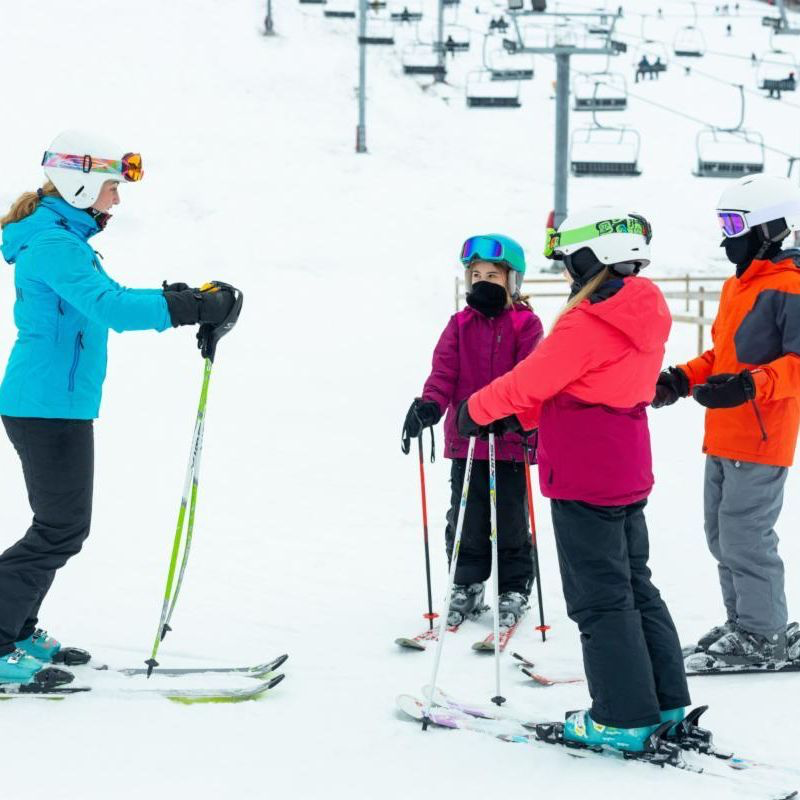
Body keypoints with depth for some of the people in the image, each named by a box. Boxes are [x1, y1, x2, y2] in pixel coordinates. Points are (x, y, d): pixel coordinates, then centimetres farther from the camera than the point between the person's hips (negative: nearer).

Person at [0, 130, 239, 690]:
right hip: (48, 406, -10)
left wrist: (195, 300, 10)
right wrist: (190, 307, -27)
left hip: (59, 404, 10)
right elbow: (110, 308, -28)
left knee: (61, 526, 16)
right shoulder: (53, 243, -17)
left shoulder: (66, 240, 17)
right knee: (61, 530, -8)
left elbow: (110, 300, 23)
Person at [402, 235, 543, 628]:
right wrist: (430, 404, -20)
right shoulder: (460, 324, 7)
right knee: (465, 518, 8)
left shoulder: (526, 324, -2)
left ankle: (514, 589, 19)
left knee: (510, 519, 6)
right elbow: (444, 370, -2)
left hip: (510, 441, -3)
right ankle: (467, 587, 20)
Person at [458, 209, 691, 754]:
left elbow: (532, 380, -14)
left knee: (600, 597, -2)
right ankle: (666, 702, 21)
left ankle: (623, 719, 2)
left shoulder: (586, 323, -20)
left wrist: (478, 409, 4)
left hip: (583, 478, -9)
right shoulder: (643, 316, 9)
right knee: (634, 585, 17)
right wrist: (516, 415, 16)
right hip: (629, 470, 9)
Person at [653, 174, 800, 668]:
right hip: (724, 438, 10)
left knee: (744, 534, -9)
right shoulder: (737, 286, 17)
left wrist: (749, 386, -33)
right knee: (722, 534, 13)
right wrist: (682, 379, 12)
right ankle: (742, 622, 23)